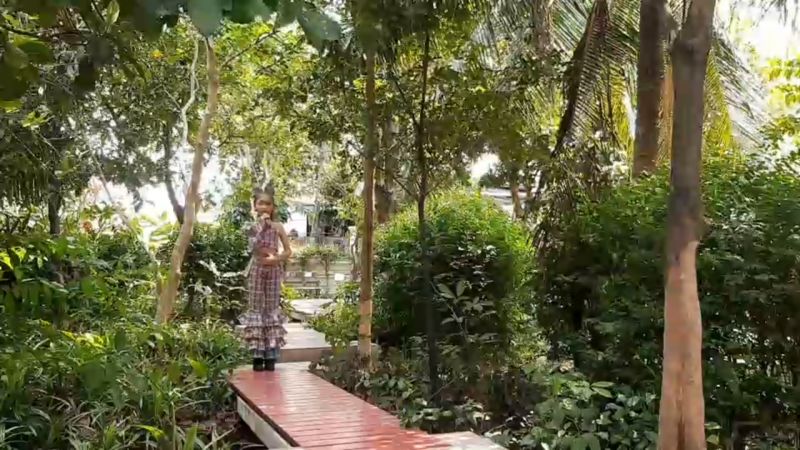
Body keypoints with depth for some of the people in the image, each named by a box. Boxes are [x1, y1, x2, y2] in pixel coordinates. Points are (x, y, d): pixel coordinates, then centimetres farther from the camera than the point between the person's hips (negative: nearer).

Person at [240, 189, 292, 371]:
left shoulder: (278, 227, 3)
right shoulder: (253, 226, -1)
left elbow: (288, 250, 4)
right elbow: (252, 247, -17)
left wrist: (277, 259, -13)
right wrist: (261, 225, -14)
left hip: (273, 270, 1)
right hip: (257, 270, -1)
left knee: (272, 308, 2)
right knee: (256, 308, 0)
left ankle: (271, 355, 6)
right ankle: (257, 355, 4)